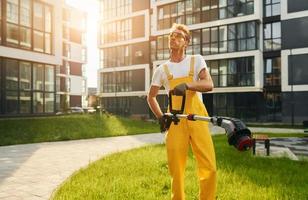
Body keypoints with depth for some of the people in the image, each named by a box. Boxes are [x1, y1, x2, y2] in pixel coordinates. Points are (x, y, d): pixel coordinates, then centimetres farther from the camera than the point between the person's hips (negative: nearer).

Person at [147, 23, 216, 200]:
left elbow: (209, 85, -7)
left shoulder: (196, 60, 8)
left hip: (197, 118, -1)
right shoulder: (162, 69, 12)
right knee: (176, 169, 3)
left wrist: (187, 85, -25)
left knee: (209, 166, -6)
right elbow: (151, 97, 19)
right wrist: (160, 117, 5)